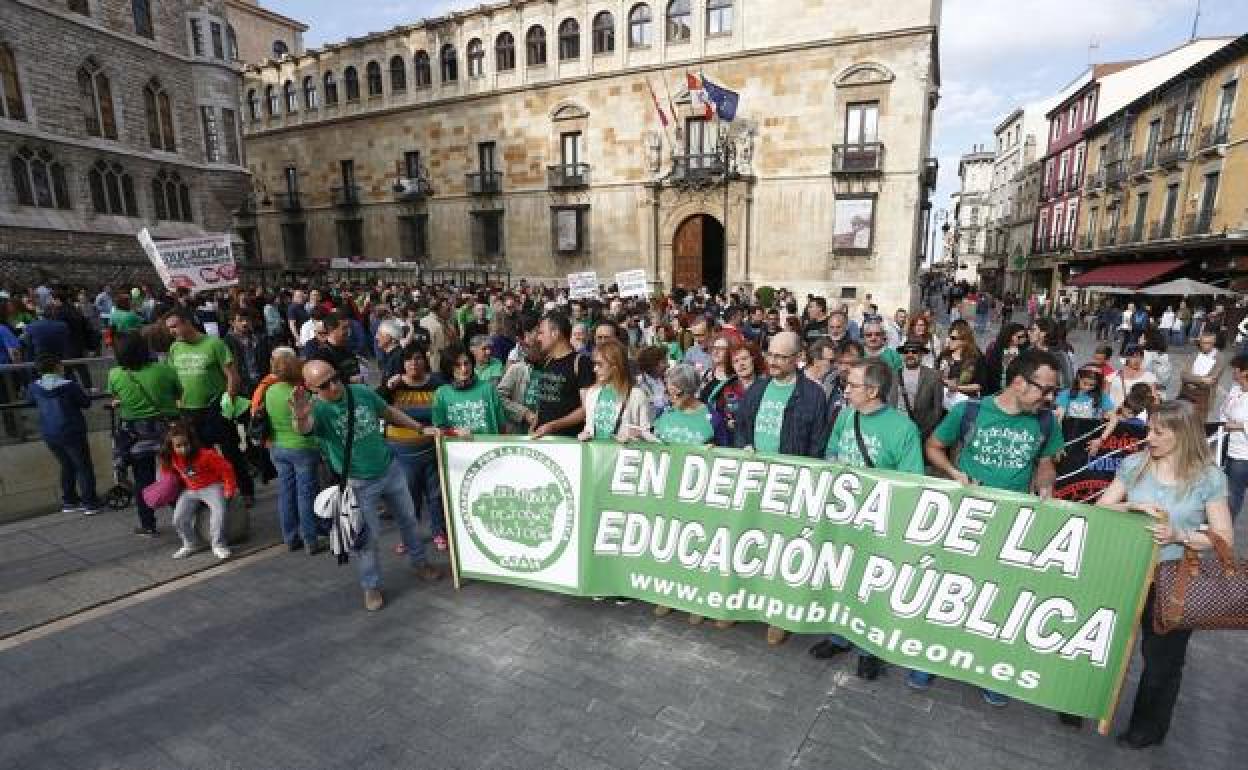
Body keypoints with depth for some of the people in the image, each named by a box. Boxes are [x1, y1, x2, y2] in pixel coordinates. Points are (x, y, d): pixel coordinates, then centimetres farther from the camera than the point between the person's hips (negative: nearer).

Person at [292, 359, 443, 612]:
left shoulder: (361, 392, -7)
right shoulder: (317, 408, -19)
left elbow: (389, 412, 10)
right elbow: (303, 428, -43)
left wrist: (421, 428, 11)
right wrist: (300, 416, -67)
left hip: (391, 470, 4)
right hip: (358, 484, -4)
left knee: (408, 519, 19)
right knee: (367, 536, 6)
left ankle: (418, 562, 42)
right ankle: (371, 586, 28)